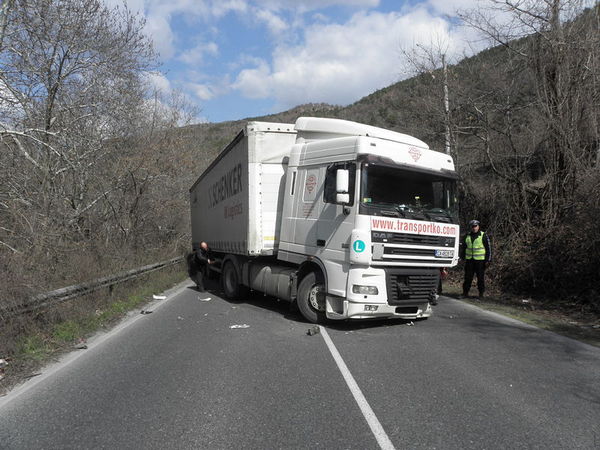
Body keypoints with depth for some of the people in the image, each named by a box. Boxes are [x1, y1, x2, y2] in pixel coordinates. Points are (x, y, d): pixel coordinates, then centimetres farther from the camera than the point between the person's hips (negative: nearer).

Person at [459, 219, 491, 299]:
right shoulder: (467, 236, 10)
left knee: (481, 278, 3)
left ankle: (481, 293, 12)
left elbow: (488, 248, -1)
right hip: (469, 260, 4)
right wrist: (462, 257, 14)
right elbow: (463, 247, 19)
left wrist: (488, 259, -5)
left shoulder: (484, 236, -2)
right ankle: (465, 292, 14)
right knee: (467, 277, 6)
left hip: (480, 260, -3)